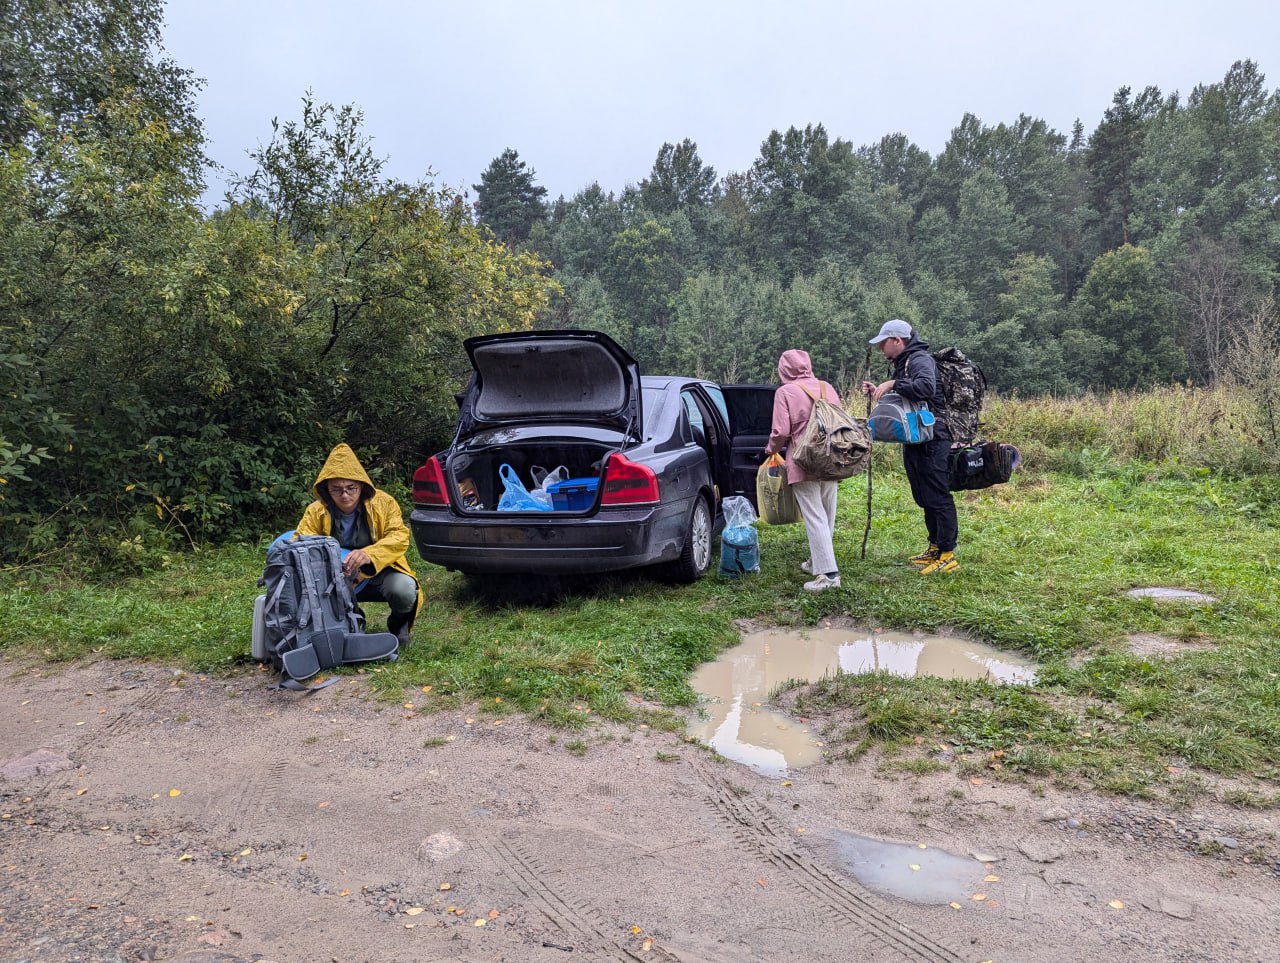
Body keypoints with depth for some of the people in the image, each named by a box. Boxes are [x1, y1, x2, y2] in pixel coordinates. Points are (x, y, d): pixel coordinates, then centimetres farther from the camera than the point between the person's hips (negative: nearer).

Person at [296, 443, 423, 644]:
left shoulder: (383, 503, -10)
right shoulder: (316, 512, -6)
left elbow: (399, 537, -19)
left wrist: (368, 555, -40)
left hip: (380, 573, -2)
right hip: (338, 579, 2)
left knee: (404, 590, -34)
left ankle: (398, 625, 5)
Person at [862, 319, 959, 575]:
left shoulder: (920, 359, -13)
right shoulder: (902, 363, 18)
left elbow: (926, 387, -33)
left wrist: (892, 384, -29)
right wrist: (878, 391, 8)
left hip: (931, 441, -10)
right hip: (914, 441, 10)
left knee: (938, 497, -6)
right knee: (924, 497, 16)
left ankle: (947, 554, -2)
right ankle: (935, 547, 26)